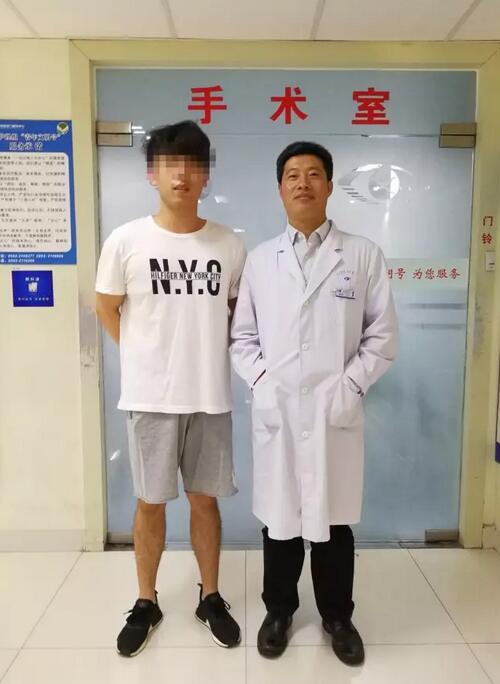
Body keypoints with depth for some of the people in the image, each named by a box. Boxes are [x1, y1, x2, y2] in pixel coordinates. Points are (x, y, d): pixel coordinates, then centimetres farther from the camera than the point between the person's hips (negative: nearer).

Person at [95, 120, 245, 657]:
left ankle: (210, 597, 34)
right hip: (150, 396, -1)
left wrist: (212, 353, 5)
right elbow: (107, 310, 6)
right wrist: (146, 357, 5)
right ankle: (146, 603, 34)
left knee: (205, 500, 14)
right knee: (150, 502, 13)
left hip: (210, 396, 1)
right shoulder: (125, 241, -5)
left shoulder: (230, 246, -1)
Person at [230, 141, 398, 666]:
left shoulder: (362, 255, 3)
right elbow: (242, 334, 9)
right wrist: (259, 381, -5)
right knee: (278, 515, 13)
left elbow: (382, 334, 0)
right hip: (275, 410, 1)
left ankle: (337, 616, 34)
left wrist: (350, 387, -9)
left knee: (334, 517, 11)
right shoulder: (260, 259, 8)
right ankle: (279, 610, 36)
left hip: (335, 412, -1)